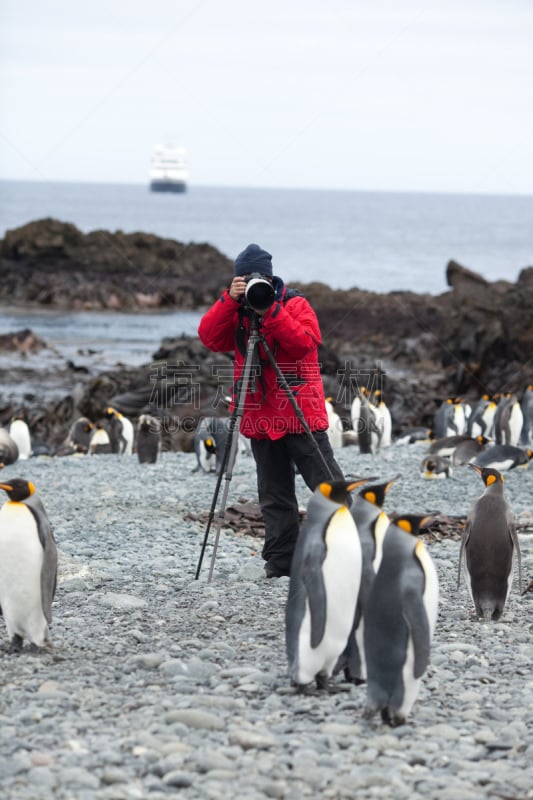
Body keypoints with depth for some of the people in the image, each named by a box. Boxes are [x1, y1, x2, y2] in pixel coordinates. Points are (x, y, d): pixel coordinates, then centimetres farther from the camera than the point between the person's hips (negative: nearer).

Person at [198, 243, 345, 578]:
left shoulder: (295, 304, -1)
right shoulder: (236, 312, 11)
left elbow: (304, 343, -18)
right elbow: (210, 337, -5)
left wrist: (270, 311, -22)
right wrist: (231, 301, -16)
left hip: (300, 413, -5)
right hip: (261, 418, 5)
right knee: (274, 496, 8)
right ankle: (281, 561, 12)